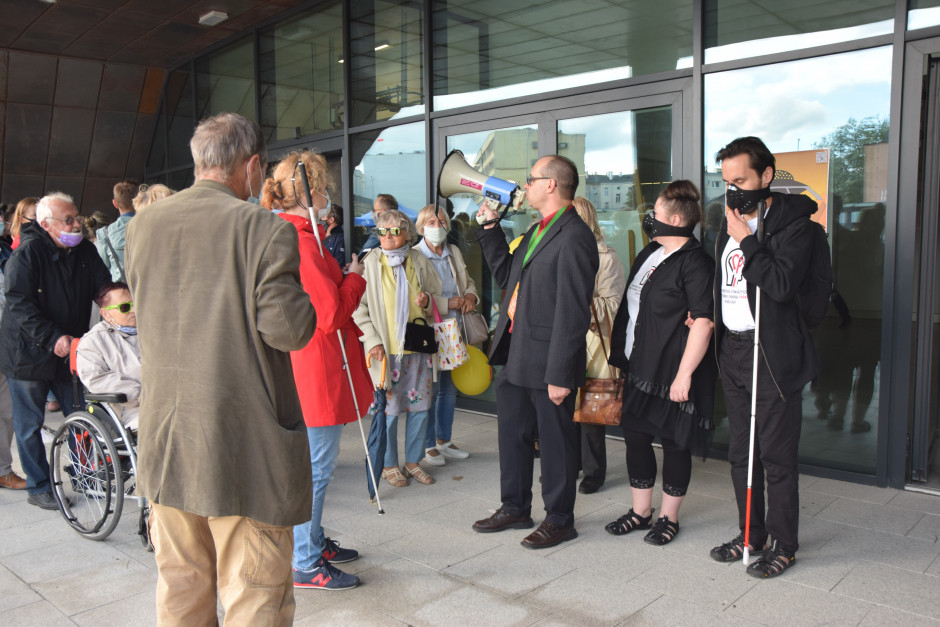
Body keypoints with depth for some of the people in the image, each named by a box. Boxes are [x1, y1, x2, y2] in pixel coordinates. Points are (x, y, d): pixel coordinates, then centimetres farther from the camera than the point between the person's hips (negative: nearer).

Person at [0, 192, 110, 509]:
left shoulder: (85, 251, 3)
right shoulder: (27, 253, -15)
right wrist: (53, 338, -28)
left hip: (68, 352, 5)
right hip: (27, 352, -5)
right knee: (30, 425, 6)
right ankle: (38, 487, 20)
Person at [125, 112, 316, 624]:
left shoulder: (141, 227, 6)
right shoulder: (265, 229, -13)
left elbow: (147, 316, 14)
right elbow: (287, 329, -17)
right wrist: (305, 304, 2)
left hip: (164, 440, 6)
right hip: (244, 445, -6)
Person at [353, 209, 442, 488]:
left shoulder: (419, 262, 8)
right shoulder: (371, 263, -1)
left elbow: (438, 296, 18)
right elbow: (360, 307, -2)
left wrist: (427, 300, -6)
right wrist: (373, 340, -11)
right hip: (387, 349, -3)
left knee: (420, 405, 8)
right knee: (389, 407, 2)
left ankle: (413, 461, 24)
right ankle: (389, 464, 19)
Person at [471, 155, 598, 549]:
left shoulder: (574, 237, -17)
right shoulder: (537, 231, 15)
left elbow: (572, 312, -21)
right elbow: (507, 276, 22)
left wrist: (560, 374, -22)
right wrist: (490, 229, 16)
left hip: (548, 361, -10)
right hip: (515, 357, 10)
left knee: (556, 441, 7)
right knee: (512, 434, 19)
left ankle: (559, 519, 25)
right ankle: (515, 509, 36)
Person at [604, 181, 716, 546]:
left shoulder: (694, 263, -14)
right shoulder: (648, 255, 13)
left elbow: (703, 323, -20)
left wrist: (683, 375, -22)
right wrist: (620, 358, 16)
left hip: (672, 372, -8)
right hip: (638, 367, 9)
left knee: (673, 442, 5)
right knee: (635, 437, 13)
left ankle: (669, 518, 22)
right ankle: (640, 512, 28)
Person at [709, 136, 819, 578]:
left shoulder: (791, 224, -10)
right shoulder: (730, 222, 14)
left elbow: (783, 284, -23)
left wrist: (746, 240, -18)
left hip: (773, 354, -7)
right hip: (732, 349, 8)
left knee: (776, 455, 2)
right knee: (740, 453, 15)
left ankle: (783, 545, 18)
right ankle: (751, 535, 29)